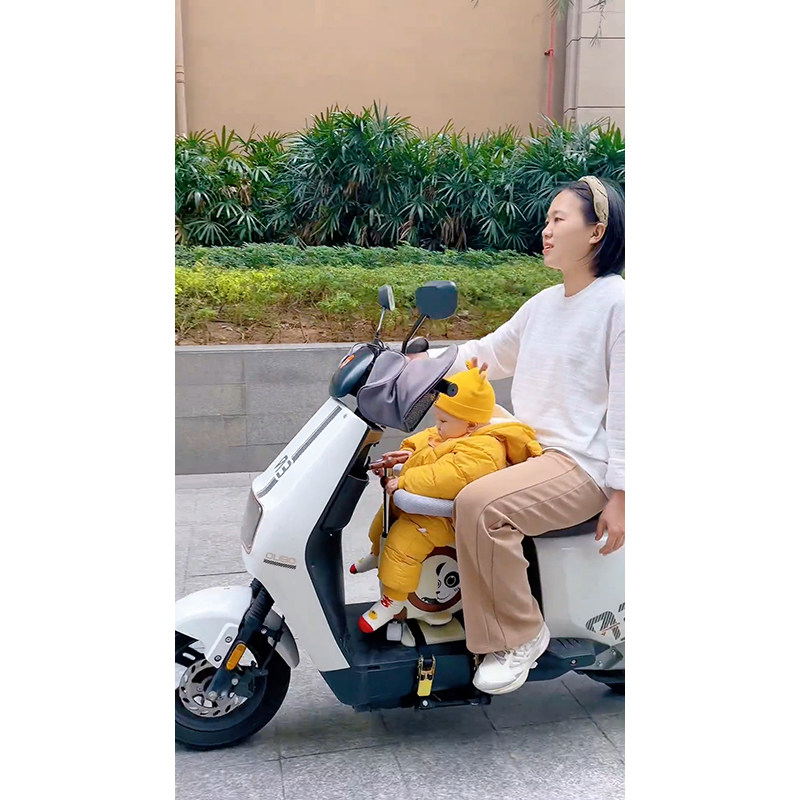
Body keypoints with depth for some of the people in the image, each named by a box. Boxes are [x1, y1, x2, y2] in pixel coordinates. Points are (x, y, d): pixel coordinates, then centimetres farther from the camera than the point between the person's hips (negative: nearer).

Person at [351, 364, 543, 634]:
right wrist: (409, 452, -4)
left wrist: (404, 482, -37)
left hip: (442, 516, -11)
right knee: (387, 512, 26)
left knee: (402, 541, -24)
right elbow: (428, 439, 16)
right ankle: (378, 552, 54)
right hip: (421, 500, 11)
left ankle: (392, 600, -7)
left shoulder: (481, 451, -30)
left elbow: (448, 477, -40)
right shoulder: (458, 431, 3)